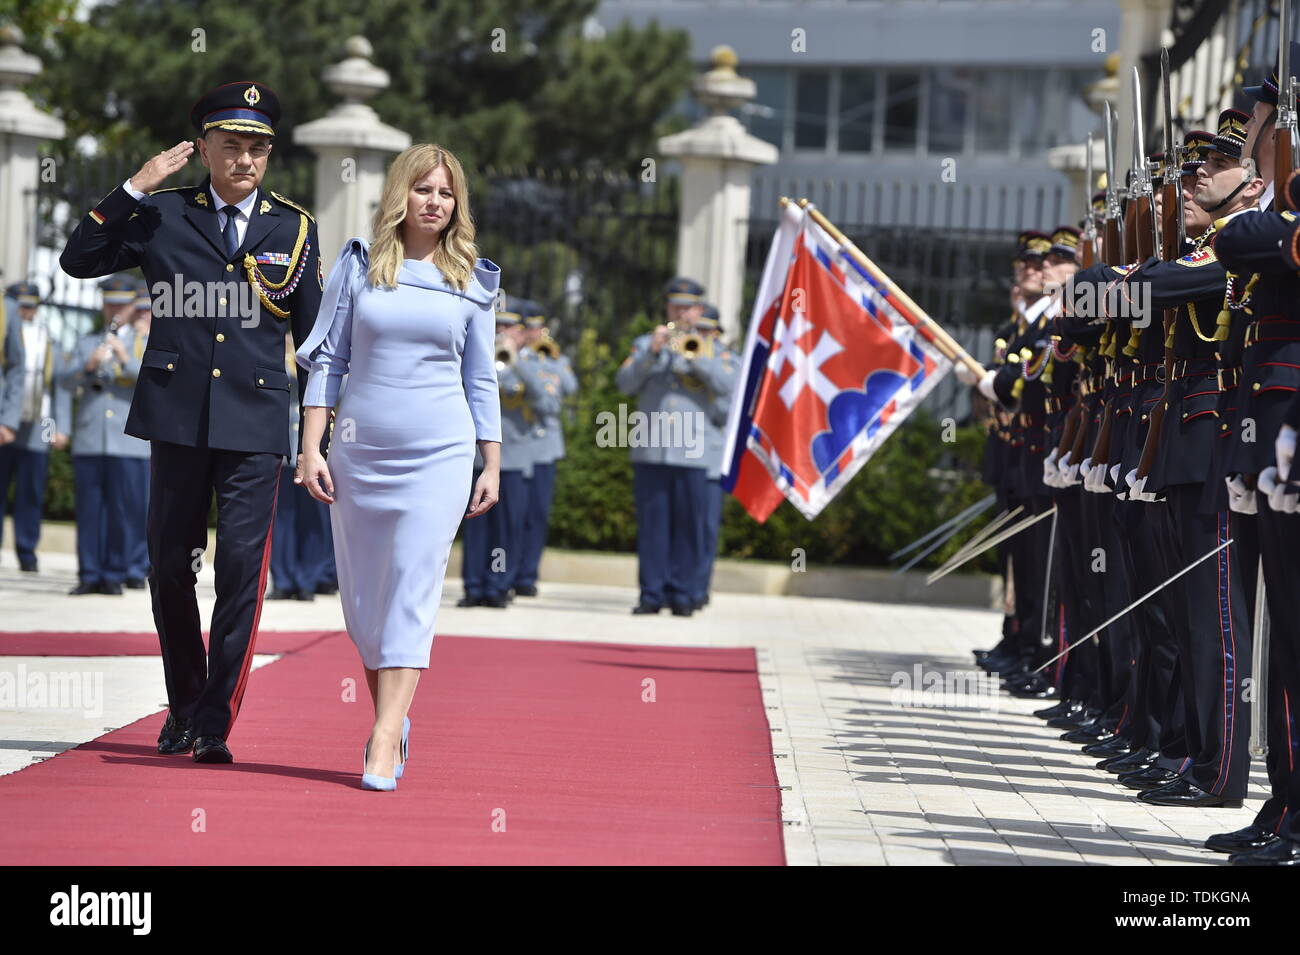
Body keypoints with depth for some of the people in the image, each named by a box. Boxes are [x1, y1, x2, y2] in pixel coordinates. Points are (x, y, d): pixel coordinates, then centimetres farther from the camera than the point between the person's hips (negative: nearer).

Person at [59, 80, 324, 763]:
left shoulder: (294, 229, 8)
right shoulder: (163, 214, 7)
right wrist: (132, 190, -5)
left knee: (242, 568, -10)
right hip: (178, 417, 1)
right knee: (171, 566, 8)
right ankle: (183, 709, 25)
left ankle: (215, 725, -6)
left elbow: (314, 335, 13)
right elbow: (79, 260, 3)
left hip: (254, 423, -1)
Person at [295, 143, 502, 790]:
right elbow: (327, 359, 6)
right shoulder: (358, 266, 5)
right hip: (359, 452, 1)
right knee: (361, 598, 7)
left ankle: (384, 743, -13)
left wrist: (493, 466, 8)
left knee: (412, 596, -10)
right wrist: (310, 449, -1)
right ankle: (391, 716, 26)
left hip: (438, 455, -1)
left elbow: (481, 379, 11)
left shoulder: (471, 280, 6)